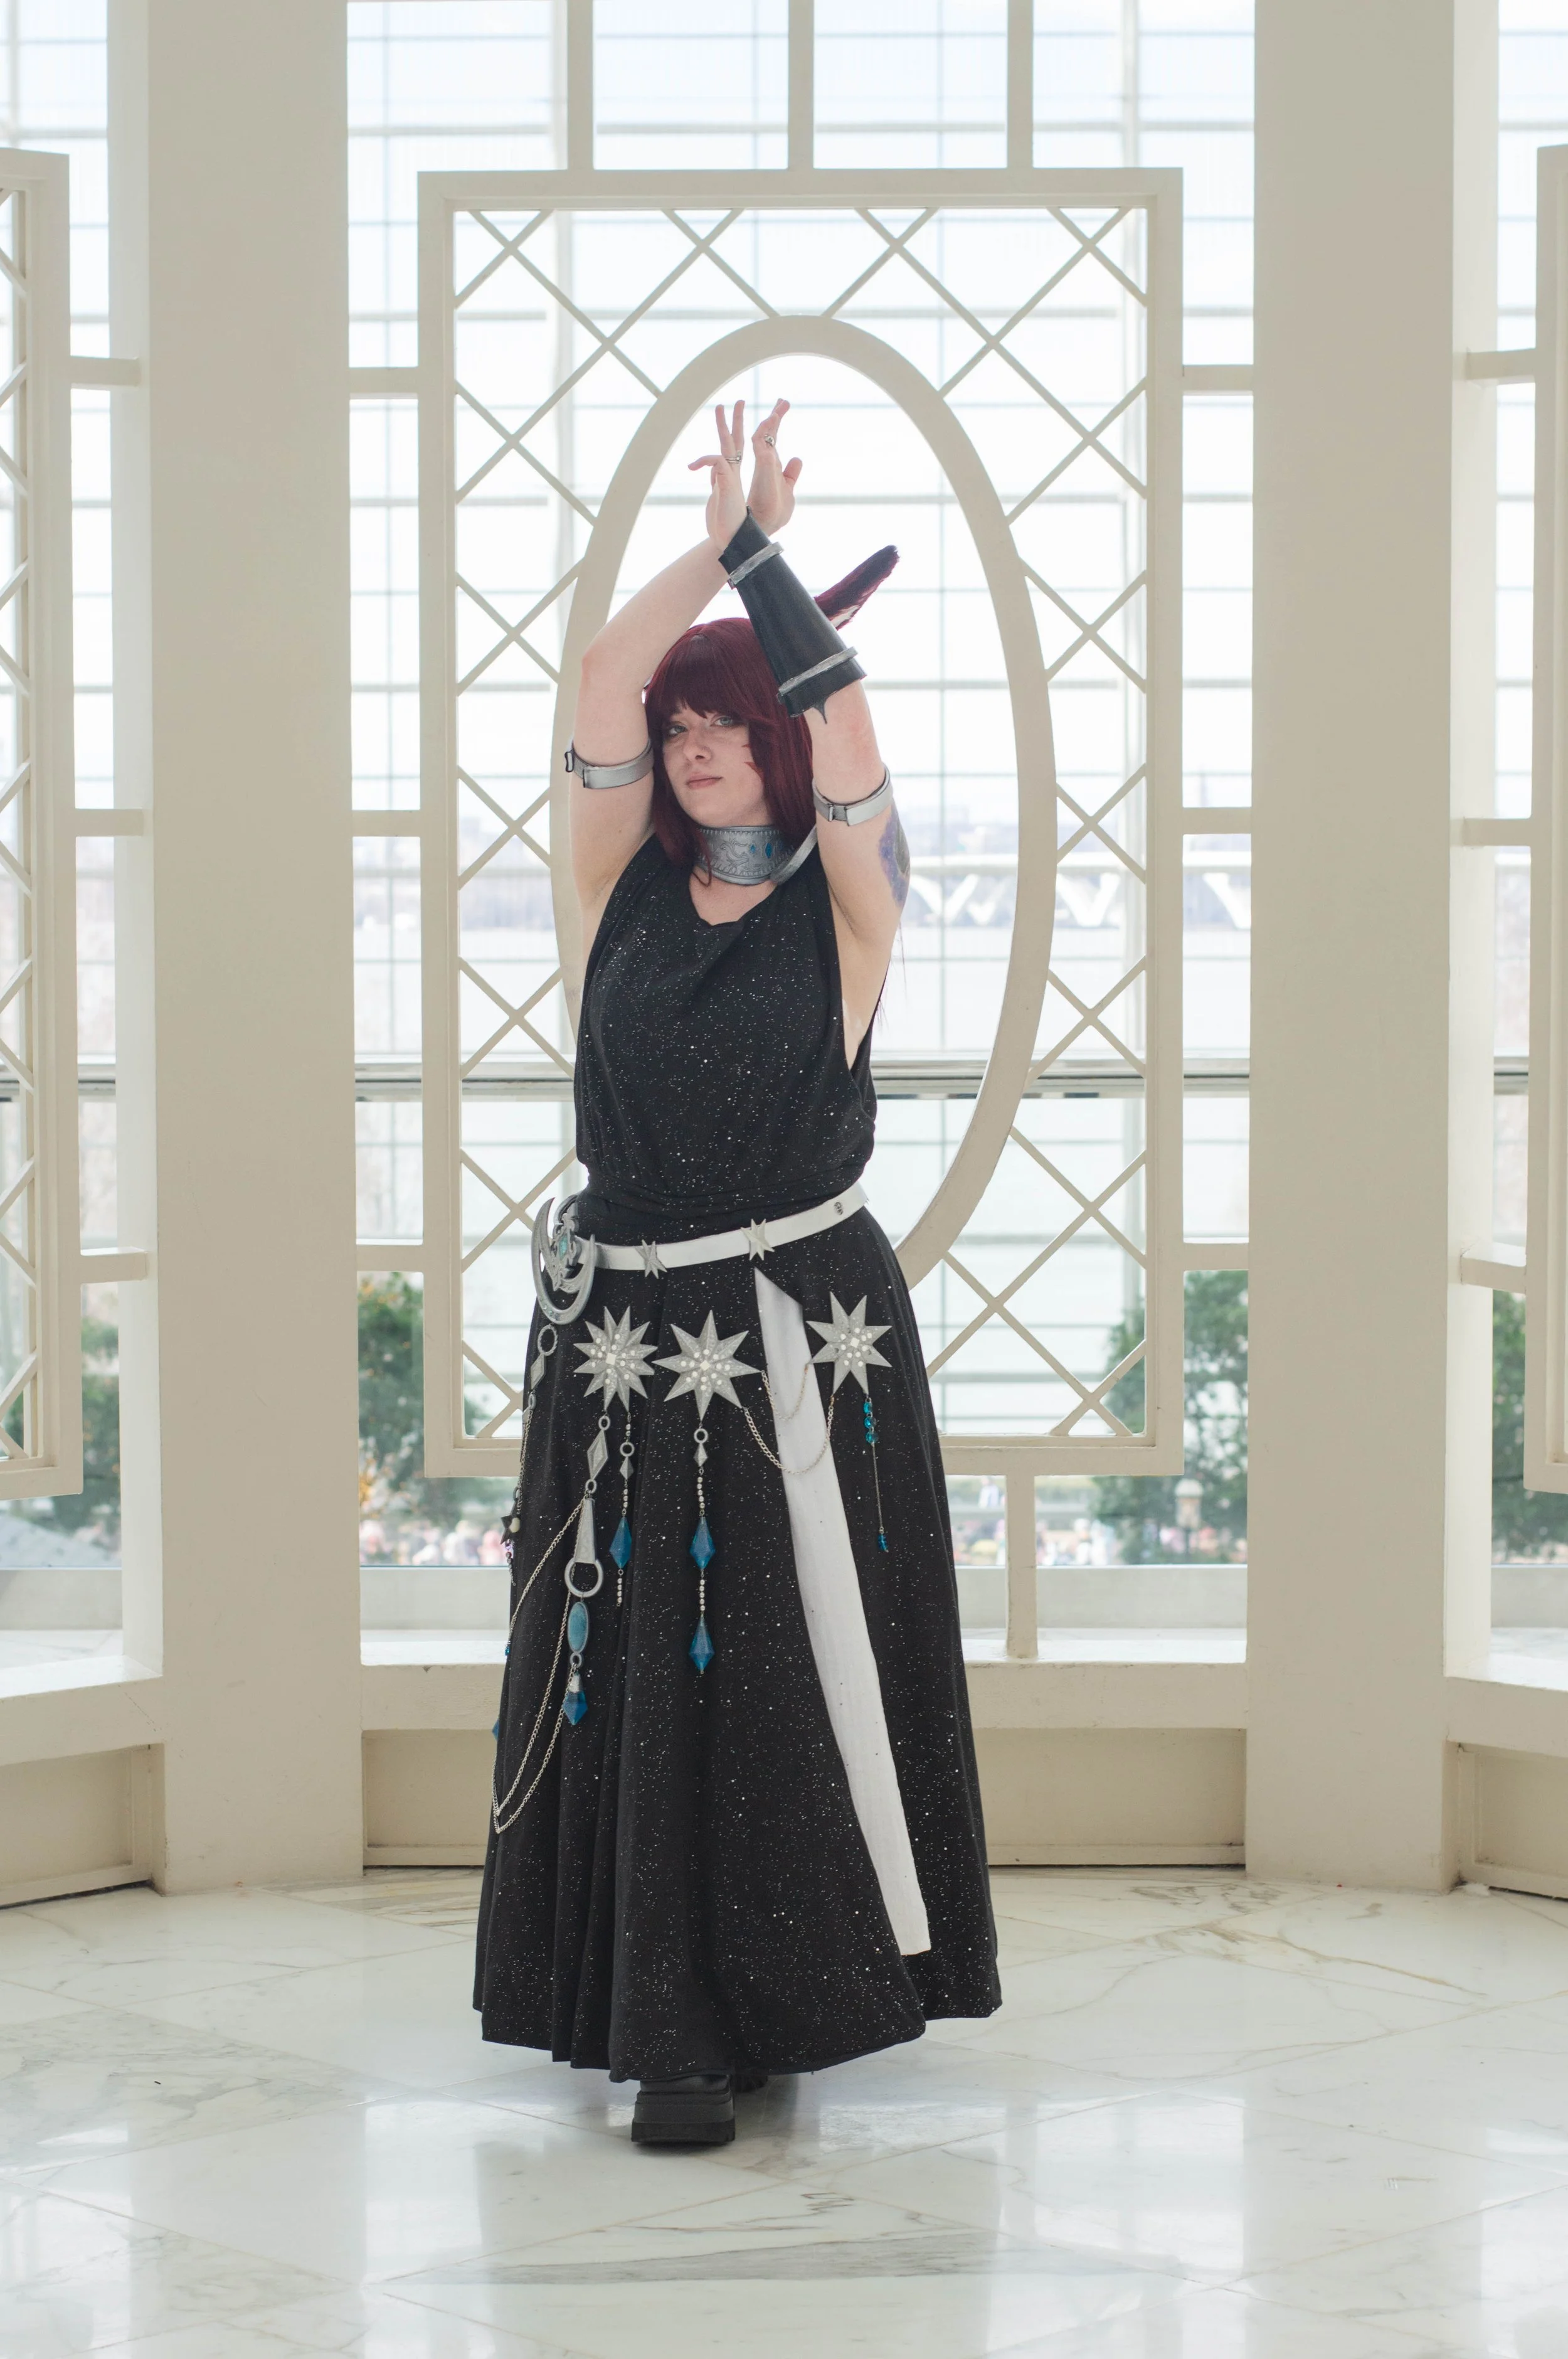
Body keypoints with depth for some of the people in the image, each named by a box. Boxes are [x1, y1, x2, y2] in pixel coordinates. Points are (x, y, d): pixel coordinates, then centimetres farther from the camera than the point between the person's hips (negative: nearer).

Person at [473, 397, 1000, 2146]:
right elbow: (601, 684, -3)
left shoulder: (842, 899, 1)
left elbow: (841, 721, -14)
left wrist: (766, 561, -9)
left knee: (797, 1664, -1)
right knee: (637, 1668, 3)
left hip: (807, 1334, -3)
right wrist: (719, 545, -7)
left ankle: (794, 1995, 10)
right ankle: (673, 2035, 11)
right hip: (625, 1335, 3)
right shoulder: (628, 888, 8)